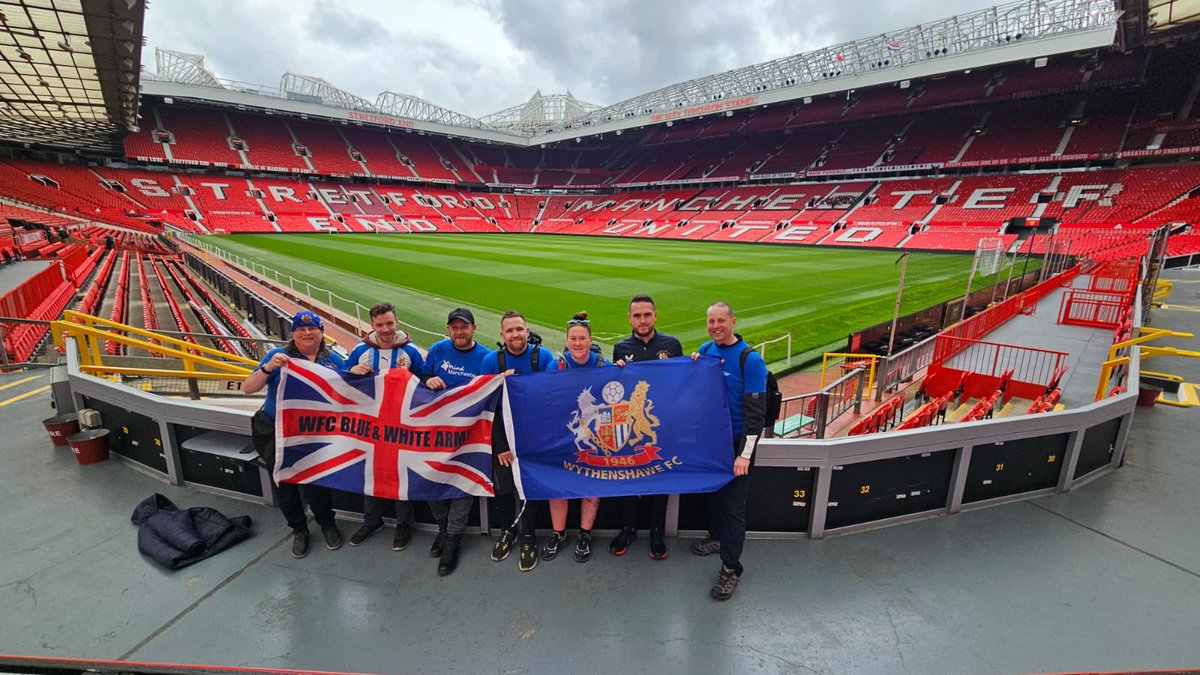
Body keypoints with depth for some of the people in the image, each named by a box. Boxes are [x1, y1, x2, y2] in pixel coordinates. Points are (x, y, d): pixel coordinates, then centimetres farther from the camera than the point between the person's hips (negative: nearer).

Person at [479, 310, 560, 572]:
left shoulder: (543, 356, -8)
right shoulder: (491, 360, -5)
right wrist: (501, 445, -9)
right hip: (502, 435, 2)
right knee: (502, 486, 10)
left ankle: (528, 536, 24)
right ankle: (507, 529, 36)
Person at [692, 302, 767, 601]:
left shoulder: (750, 360, -17)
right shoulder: (705, 350, 1)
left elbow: (755, 412, -17)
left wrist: (745, 455, -18)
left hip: (737, 441, -6)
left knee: (733, 504, 2)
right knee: (713, 489, 21)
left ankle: (730, 568, 15)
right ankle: (716, 536, 44)